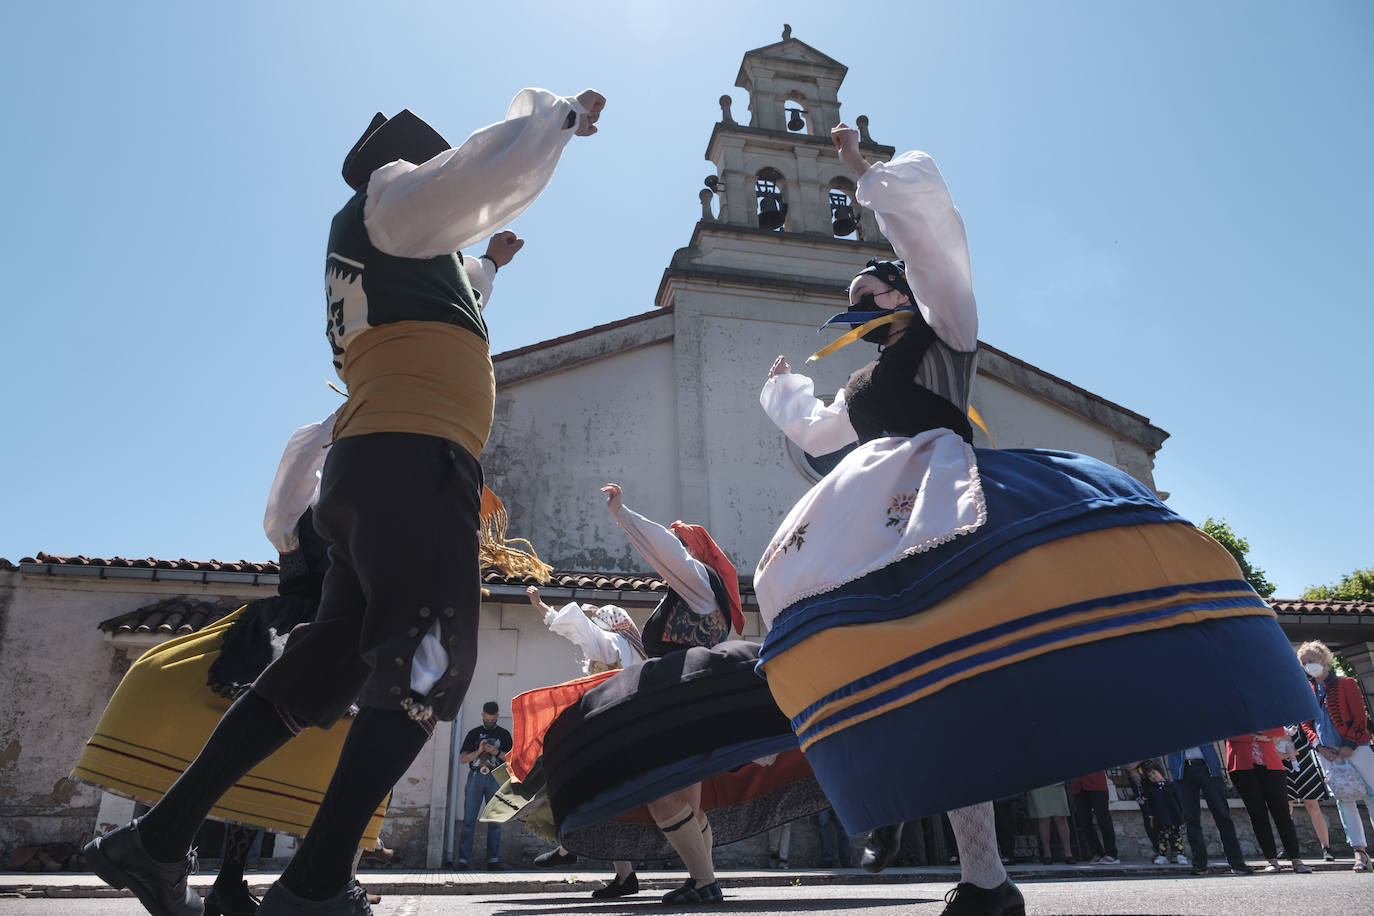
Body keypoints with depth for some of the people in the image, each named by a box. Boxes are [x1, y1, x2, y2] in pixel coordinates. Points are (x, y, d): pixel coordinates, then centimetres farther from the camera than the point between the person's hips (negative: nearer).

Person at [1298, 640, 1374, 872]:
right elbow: (1306, 723, 12)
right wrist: (1319, 746, -3)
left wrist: (1350, 745, -12)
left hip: (1354, 747, -3)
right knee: (1343, 801, 1)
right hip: (1327, 753, 3)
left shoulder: (1346, 684, 1)